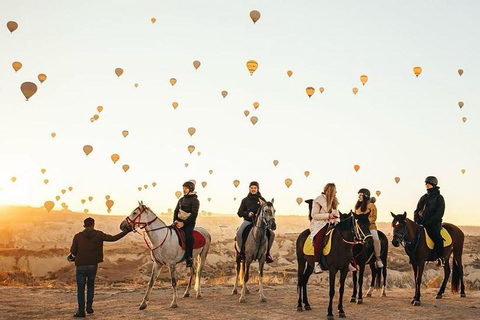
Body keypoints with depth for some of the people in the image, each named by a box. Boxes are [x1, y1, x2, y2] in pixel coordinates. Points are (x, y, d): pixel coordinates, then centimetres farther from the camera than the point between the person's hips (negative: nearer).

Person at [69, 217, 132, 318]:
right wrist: (126, 231, 4)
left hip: (81, 266, -1)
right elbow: (113, 238, -3)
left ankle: (81, 311, 7)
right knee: (91, 285, 24)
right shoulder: (99, 235, -2)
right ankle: (89, 307, 17)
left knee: (80, 288, 9)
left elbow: (73, 252, -2)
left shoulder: (78, 236, -3)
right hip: (93, 265, 1)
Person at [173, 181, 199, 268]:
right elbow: (176, 211, 20)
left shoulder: (194, 200, -5)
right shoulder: (181, 199, 16)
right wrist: (175, 221, 1)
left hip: (188, 223, -7)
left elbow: (194, 214, -13)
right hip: (179, 222, 7)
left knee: (189, 238, -27)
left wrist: (183, 223, -19)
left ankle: (189, 258, -18)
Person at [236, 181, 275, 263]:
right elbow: (239, 213, 6)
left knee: (272, 234, -17)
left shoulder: (262, 200, 9)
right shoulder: (245, 200, 9)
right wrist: (247, 213, -14)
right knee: (239, 233, -29)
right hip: (248, 221, -1)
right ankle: (240, 251, -8)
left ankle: (267, 251, 1)